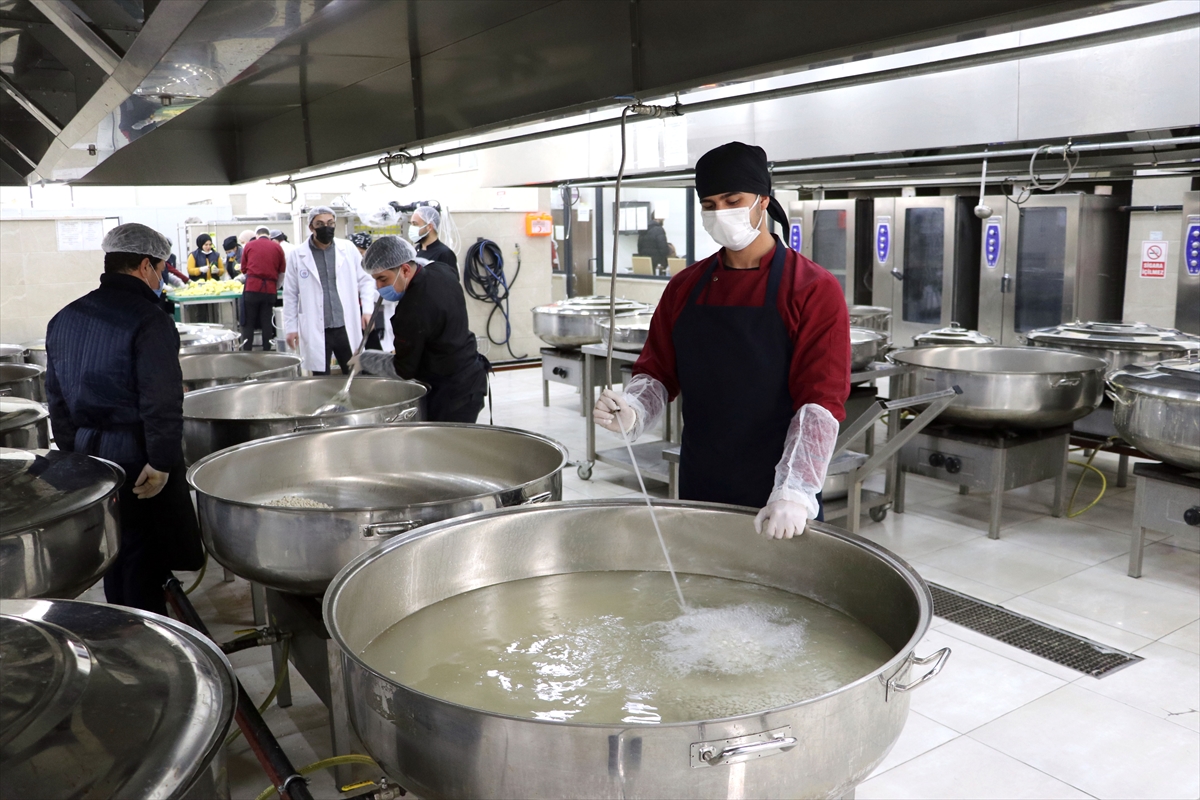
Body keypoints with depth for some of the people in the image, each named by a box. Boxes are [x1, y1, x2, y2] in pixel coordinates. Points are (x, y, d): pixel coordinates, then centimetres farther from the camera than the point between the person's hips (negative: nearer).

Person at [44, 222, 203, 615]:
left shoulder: (64, 319, 9)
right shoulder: (148, 319, -16)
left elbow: (57, 396, 15)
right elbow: (162, 401, -22)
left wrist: (73, 450, 21)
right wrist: (161, 462, -16)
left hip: (87, 455, 8)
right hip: (137, 460, -8)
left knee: (114, 554, 19)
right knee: (145, 561, 3)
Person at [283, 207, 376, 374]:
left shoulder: (349, 249, 4)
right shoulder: (297, 255, 1)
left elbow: (365, 280, 9)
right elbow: (290, 295, 4)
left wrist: (367, 309, -3)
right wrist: (291, 327, 2)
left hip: (347, 327, 1)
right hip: (315, 331, -1)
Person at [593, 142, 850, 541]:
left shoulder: (814, 290, -9)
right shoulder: (685, 287, 6)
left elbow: (822, 399, -16)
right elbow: (658, 370, 9)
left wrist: (795, 492, -26)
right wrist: (632, 410, -13)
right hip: (697, 489, 4)